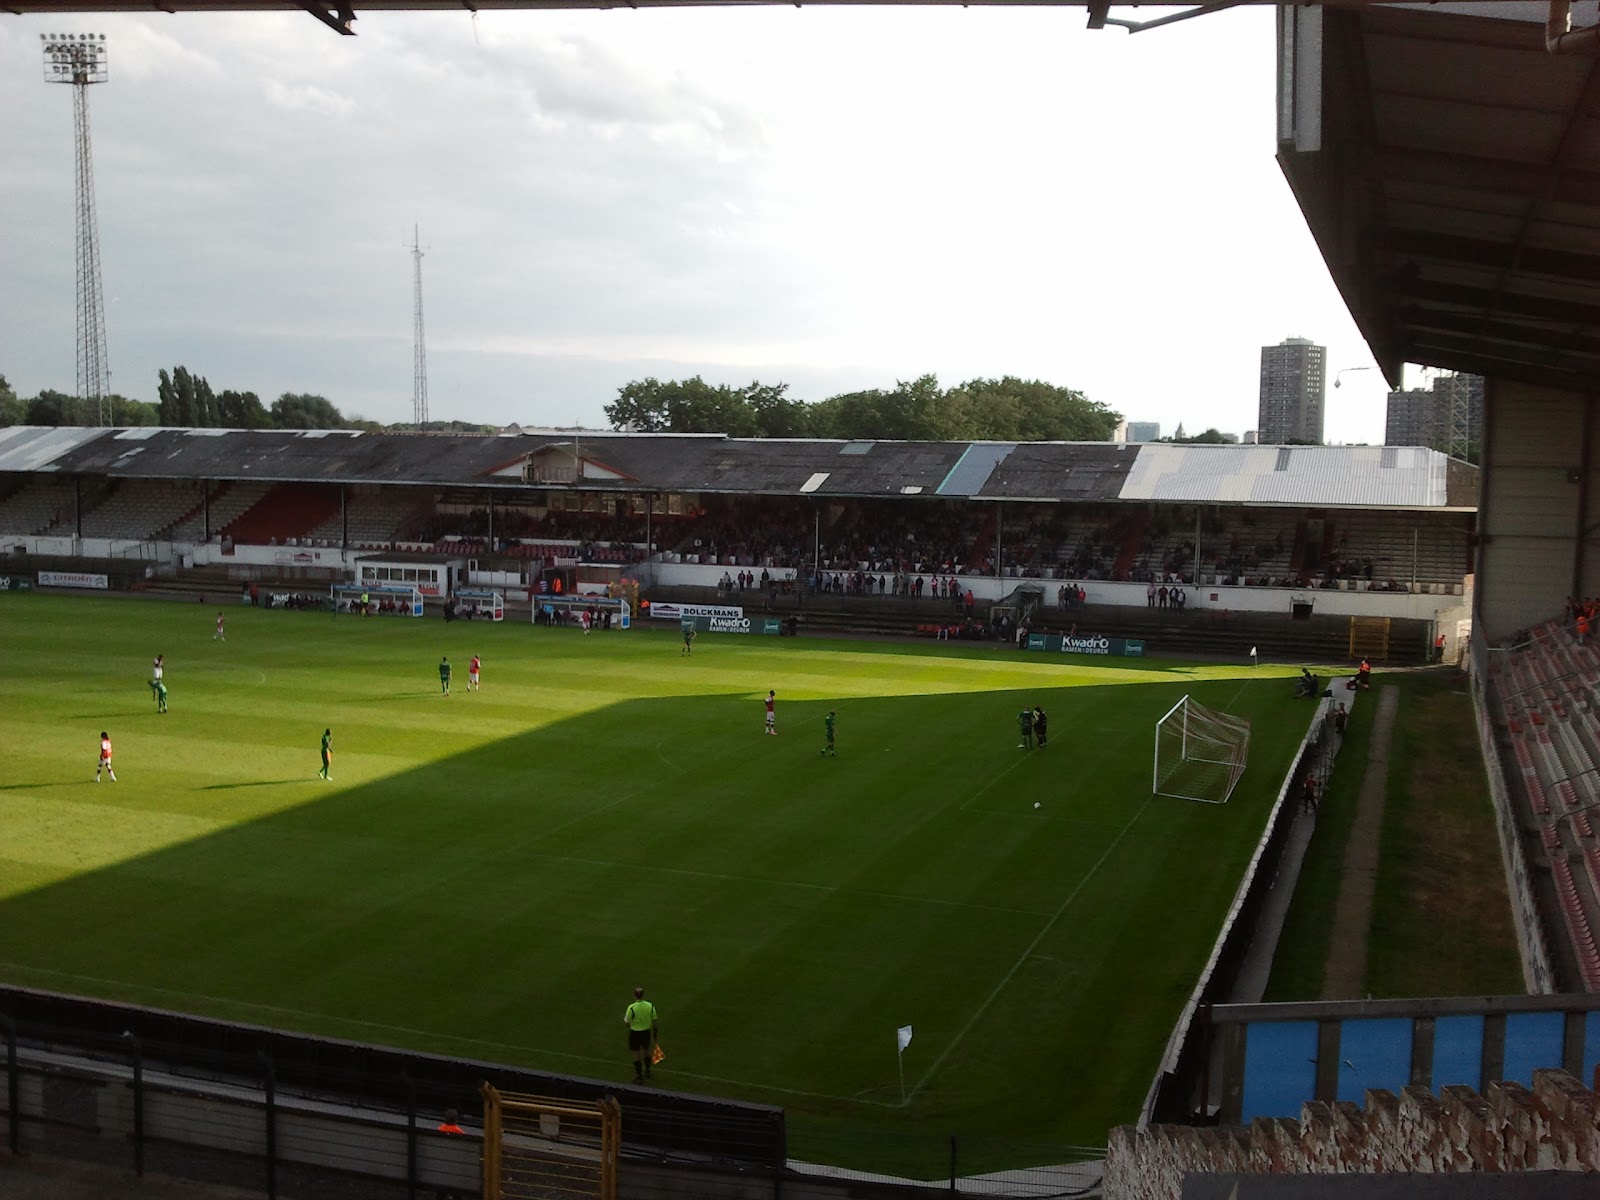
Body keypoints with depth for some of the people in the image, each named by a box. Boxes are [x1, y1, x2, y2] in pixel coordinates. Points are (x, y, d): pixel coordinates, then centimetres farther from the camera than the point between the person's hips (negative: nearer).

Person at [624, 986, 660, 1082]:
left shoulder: (631, 1008, -23)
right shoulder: (650, 1006, -11)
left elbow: (626, 1023, -13)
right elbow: (655, 1020, -3)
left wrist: (624, 1015, 8)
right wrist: (655, 1033, 11)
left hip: (635, 1033, -4)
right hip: (646, 1032, 4)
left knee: (637, 1055, 10)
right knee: (646, 1052, 24)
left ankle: (639, 1077, 16)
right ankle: (647, 1071, 42)